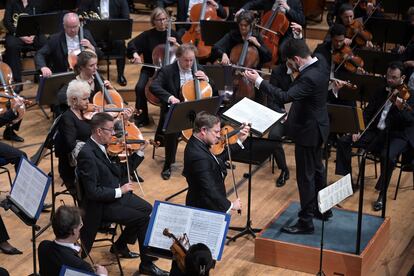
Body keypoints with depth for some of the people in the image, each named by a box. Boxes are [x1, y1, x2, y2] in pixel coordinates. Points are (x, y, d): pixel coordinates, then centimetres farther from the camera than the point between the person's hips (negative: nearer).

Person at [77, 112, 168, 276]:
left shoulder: (99, 146, 2)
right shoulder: (87, 154, -25)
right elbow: (92, 192, -27)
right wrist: (120, 191, -20)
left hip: (116, 193, 9)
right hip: (102, 206, -9)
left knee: (147, 209, 7)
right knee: (143, 218, -14)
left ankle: (120, 245, 22)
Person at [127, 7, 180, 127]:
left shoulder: (173, 34, 4)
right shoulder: (148, 35, -1)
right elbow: (131, 44, -11)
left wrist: (176, 44, -12)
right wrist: (135, 54, -30)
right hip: (149, 69, 0)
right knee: (140, 87, -26)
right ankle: (142, 117, -8)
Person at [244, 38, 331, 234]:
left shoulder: (309, 78, -32)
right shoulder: (320, 64, -3)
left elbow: (285, 97, -39)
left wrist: (258, 81, -35)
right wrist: (298, 39, 12)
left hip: (308, 131, -10)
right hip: (317, 126, 10)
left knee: (305, 176, 0)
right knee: (316, 168, 25)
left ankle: (305, 222, 9)